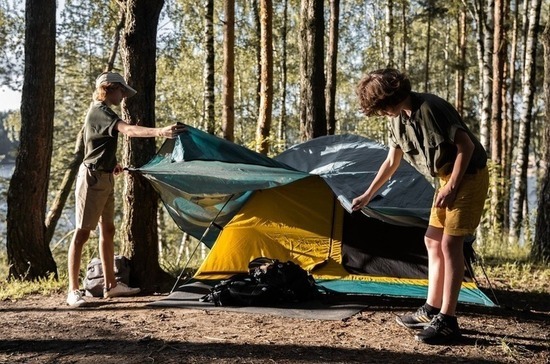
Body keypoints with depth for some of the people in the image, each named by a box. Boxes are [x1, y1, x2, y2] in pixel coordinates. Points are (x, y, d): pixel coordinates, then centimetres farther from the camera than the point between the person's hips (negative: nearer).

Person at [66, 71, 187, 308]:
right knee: (82, 232, -7)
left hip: (104, 177, 11)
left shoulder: (99, 111, 16)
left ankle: (111, 285, 20)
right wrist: (160, 132, -46)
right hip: (93, 177, -11)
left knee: (108, 230, 13)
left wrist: (111, 163, 22)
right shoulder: (101, 112, -16)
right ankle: (73, 291, -4)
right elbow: (128, 130, -35)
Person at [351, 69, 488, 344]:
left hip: (468, 176, -9)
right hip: (447, 178, 9)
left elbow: (466, 145, -22)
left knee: (450, 243, -13)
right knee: (433, 241, 10)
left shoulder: (430, 108, -24)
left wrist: (452, 186, -23)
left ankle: (447, 322, -10)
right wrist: (368, 195, 20)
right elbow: (391, 162, 16)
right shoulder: (397, 119, 4)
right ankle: (431, 310, 18)